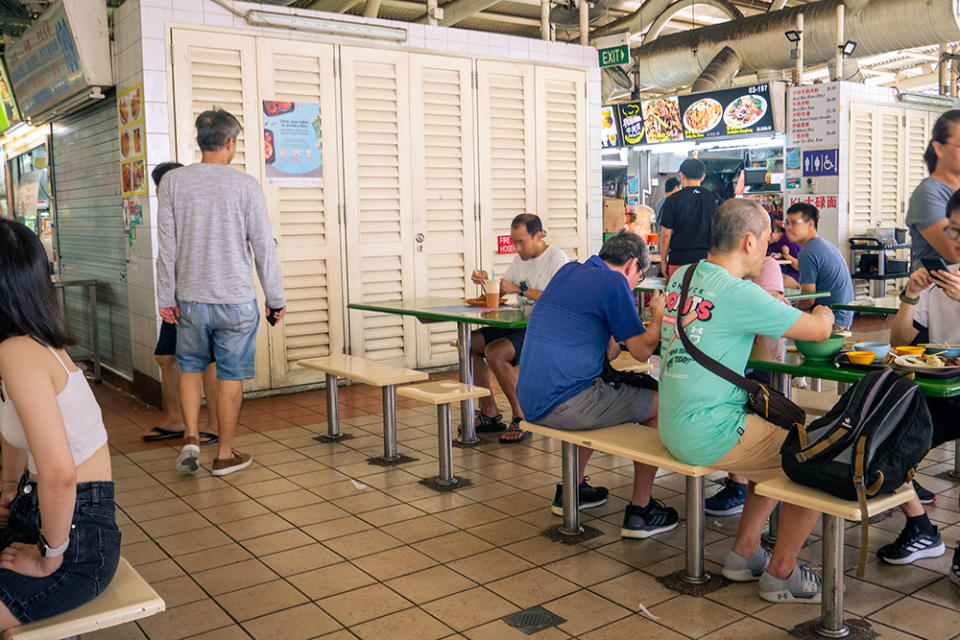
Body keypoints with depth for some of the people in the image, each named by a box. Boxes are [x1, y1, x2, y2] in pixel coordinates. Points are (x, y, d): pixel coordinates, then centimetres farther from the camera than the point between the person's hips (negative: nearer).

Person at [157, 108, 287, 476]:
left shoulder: (173, 182, 0)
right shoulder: (245, 185, -7)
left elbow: (167, 246, 0)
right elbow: (264, 246, -4)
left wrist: (166, 297, 7)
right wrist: (275, 298, 4)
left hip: (190, 298, 2)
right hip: (236, 299, -2)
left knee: (190, 366, 21)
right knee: (231, 376, 7)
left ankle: (191, 438, 9)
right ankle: (225, 455, 16)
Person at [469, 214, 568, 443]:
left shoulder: (557, 258, -10)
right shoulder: (520, 259, 16)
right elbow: (498, 292, 24)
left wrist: (519, 289, -20)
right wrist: (485, 281, 2)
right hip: (521, 326, 9)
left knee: (494, 352, -29)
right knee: (469, 343, -4)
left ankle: (522, 418, -14)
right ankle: (490, 414, 1)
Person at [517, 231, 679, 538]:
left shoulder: (567, 272, 17)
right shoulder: (614, 282, -8)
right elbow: (642, 351, -3)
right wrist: (658, 317, 11)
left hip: (531, 401, 9)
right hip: (563, 404, -9)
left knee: (606, 394, 34)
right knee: (658, 405, 8)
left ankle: (571, 488, 39)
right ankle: (639, 510, 11)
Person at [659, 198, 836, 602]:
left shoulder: (681, 277, 8)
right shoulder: (739, 294, -17)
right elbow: (820, 330, -8)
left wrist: (780, 313, 18)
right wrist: (823, 314, 15)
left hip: (675, 428, 9)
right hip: (707, 436, -9)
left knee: (786, 440, 24)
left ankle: (744, 552, 28)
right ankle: (781, 573, 13)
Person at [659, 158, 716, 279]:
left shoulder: (673, 200, -3)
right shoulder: (711, 198, 4)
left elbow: (666, 234, -2)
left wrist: (664, 261, 8)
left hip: (679, 260, -2)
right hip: (706, 258, 2)